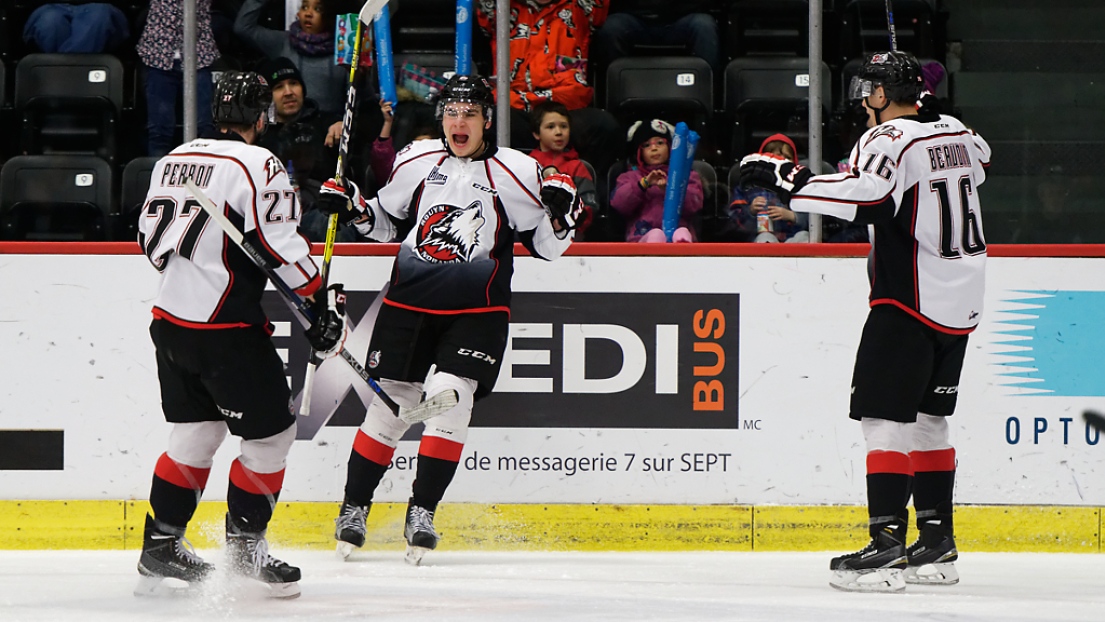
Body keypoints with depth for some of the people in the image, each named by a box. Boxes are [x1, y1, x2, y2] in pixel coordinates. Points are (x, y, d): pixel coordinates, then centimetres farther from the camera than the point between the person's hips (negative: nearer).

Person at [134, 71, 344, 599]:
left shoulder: (174, 159, 11)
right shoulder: (258, 165, -12)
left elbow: (151, 239, 18)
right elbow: (281, 248, -17)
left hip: (170, 320, 8)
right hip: (226, 330, -8)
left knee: (195, 432, 18)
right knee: (270, 434, 4)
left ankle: (161, 544, 19)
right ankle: (245, 545, 9)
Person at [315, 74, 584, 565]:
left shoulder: (516, 173, -5)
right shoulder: (417, 161, 4)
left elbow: (548, 247, -1)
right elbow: (385, 222, 18)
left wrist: (561, 212, -20)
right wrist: (354, 208, -1)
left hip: (476, 310, -2)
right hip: (409, 301, 2)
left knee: (448, 397, -17)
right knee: (390, 405, 1)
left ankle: (421, 513, -7)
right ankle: (354, 507, 15)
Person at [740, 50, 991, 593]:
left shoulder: (889, 139, -14)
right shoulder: (956, 132, 11)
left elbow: (863, 195, -31)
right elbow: (978, 165, 33)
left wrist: (785, 177, -27)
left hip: (909, 302, -9)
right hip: (960, 302, 9)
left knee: (884, 415, -10)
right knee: (927, 418, 15)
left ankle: (887, 544, -18)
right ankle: (937, 546, 17)